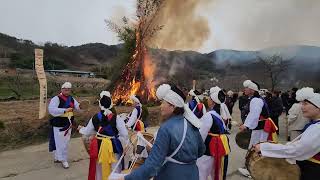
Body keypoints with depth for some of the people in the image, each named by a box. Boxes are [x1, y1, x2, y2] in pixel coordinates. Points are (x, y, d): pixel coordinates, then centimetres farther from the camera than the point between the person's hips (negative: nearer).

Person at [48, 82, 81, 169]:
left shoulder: (71, 99, 7)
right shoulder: (56, 99, -14)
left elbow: (78, 107, 7)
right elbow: (51, 109, -28)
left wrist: (81, 106, -17)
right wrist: (65, 110, -33)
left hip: (68, 124, 7)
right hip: (59, 125, -7)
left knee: (65, 142, 18)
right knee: (60, 143, 0)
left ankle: (57, 158, 37)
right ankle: (63, 160, 16)